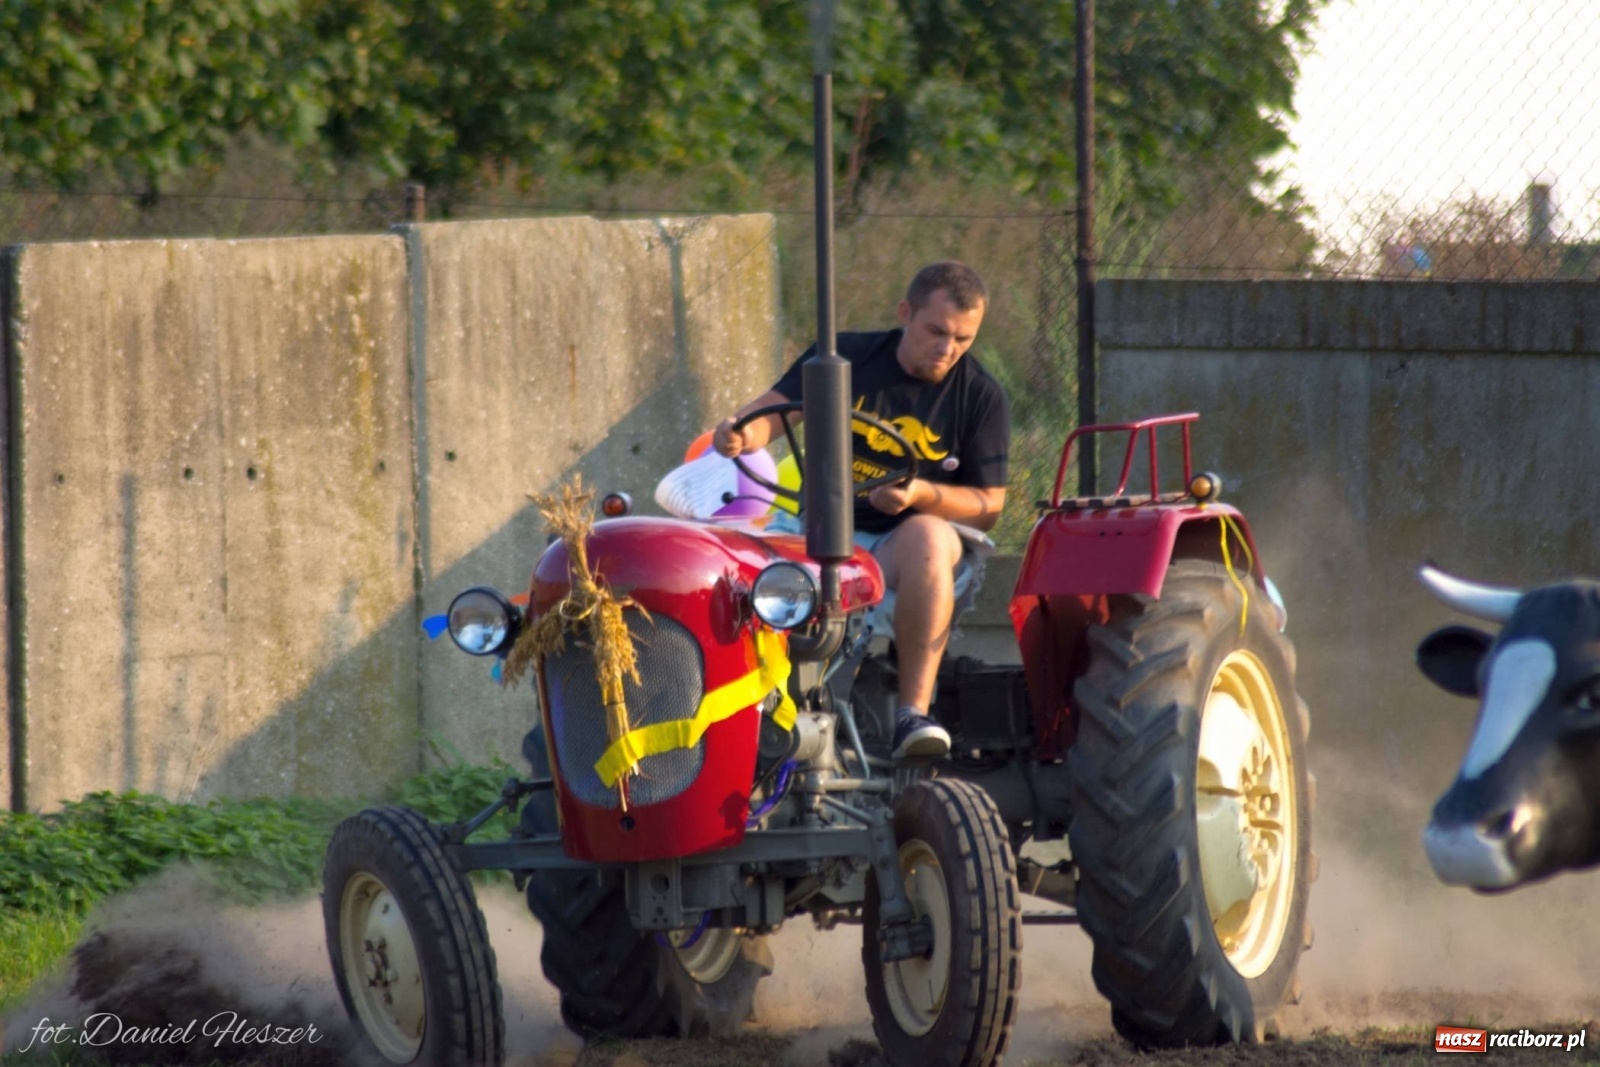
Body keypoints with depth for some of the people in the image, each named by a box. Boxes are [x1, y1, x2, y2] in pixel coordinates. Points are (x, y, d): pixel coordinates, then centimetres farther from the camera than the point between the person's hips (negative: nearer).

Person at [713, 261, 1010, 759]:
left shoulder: (981, 397, 2)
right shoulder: (847, 358, 5)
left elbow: (989, 505, 0)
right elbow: (771, 412, -3)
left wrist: (921, 494, -20)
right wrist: (738, 433, -28)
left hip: (901, 546, -1)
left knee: (927, 537, -38)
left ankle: (913, 713, -42)